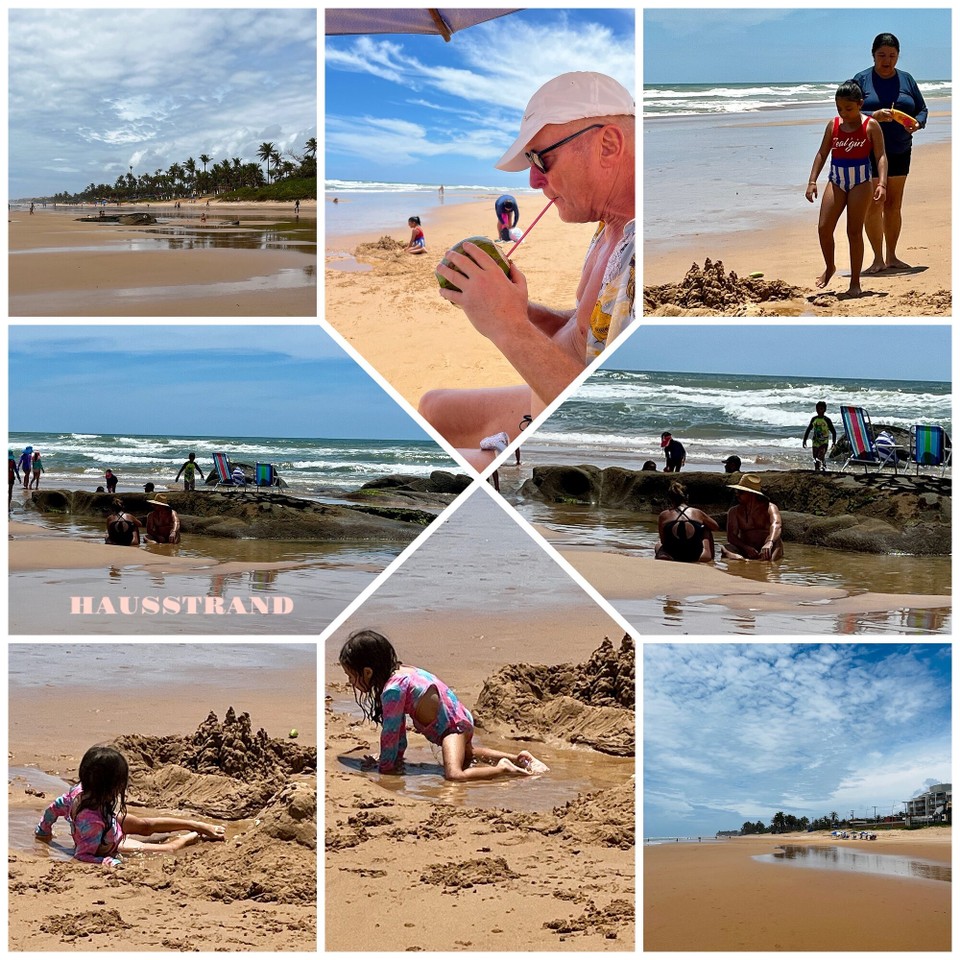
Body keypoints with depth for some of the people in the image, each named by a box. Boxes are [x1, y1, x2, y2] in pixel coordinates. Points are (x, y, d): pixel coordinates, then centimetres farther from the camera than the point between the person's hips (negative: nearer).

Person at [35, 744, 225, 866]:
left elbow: (56, 806, -8)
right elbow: (81, 855, -38)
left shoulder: (81, 791, -27)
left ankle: (198, 825, 38)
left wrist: (43, 830, 10)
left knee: (145, 824, 21)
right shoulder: (93, 821, -49)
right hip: (112, 849, -6)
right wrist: (111, 863, -45)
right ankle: (196, 837, 33)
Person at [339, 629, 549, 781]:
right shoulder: (400, 671, 3)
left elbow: (391, 731, -19)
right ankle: (516, 758, 35)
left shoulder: (393, 689, -26)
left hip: (453, 727, -11)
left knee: (454, 774, -33)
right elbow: (398, 727, 10)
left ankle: (503, 769, -22)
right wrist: (396, 758, 13)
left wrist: (385, 766, -9)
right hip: (460, 720, 11)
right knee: (466, 753, 40)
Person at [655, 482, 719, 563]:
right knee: (707, 528, 29)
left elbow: (663, 541, 9)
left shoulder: (663, 516, 1)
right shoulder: (697, 513, 2)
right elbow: (716, 527, 19)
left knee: (658, 546, 38)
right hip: (696, 558, 0)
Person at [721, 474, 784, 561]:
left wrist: (769, 543, -46)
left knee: (777, 541, -34)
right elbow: (731, 536, -2)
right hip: (745, 550, 2)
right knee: (725, 549, -28)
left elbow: (776, 525, -23)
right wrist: (746, 547, -24)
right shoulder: (734, 512, 10)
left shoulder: (769, 508, -1)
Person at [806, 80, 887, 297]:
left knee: (854, 232, -1)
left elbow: (880, 156, -8)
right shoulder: (833, 125, 4)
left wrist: (881, 184, -19)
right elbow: (822, 154, 10)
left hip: (861, 182, -3)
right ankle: (829, 267, 22)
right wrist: (812, 181, 4)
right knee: (824, 228, -5)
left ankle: (855, 282, 8)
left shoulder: (870, 126, -6)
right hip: (836, 181, 3)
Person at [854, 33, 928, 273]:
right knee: (873, 206, -5)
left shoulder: (906, 80, 9)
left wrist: (917, 123, -11)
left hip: (900, 152, 4)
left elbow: (922, 109, 11)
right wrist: (874, 116, -27)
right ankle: (878, 259, 2)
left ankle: (891, 257, 16)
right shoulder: (861, 80, -2)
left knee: (894, 205, 8)